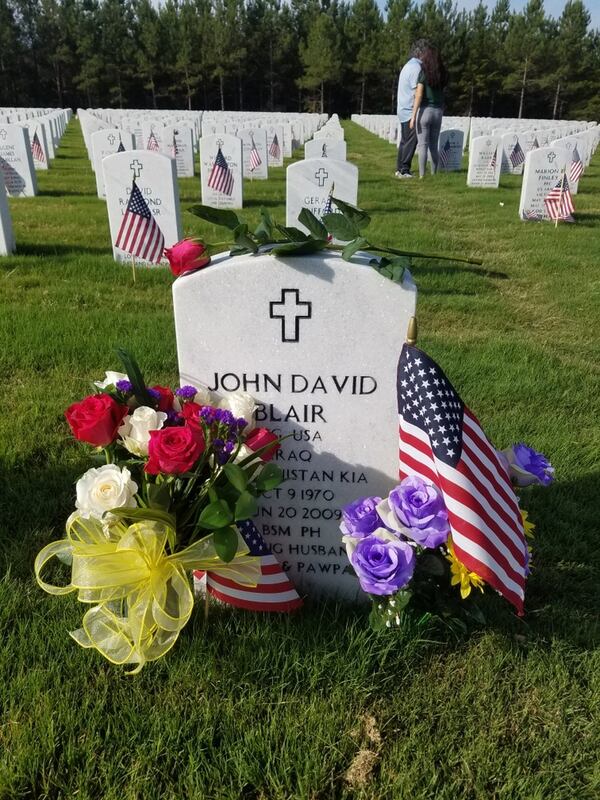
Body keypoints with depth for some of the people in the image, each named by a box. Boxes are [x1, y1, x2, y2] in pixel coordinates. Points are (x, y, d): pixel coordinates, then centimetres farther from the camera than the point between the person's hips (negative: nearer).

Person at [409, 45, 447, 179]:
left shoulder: (423, 73, -5)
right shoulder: (442, 75, 9)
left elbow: (419, 96, -12)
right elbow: (441, 91, 14)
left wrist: (413, 116, -13)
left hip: (425, 110, -5)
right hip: (438, 112, 5)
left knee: (422, 145, -5)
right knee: (434, 146, 10)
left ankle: (422, 176, -9)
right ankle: (434, 174, 10)